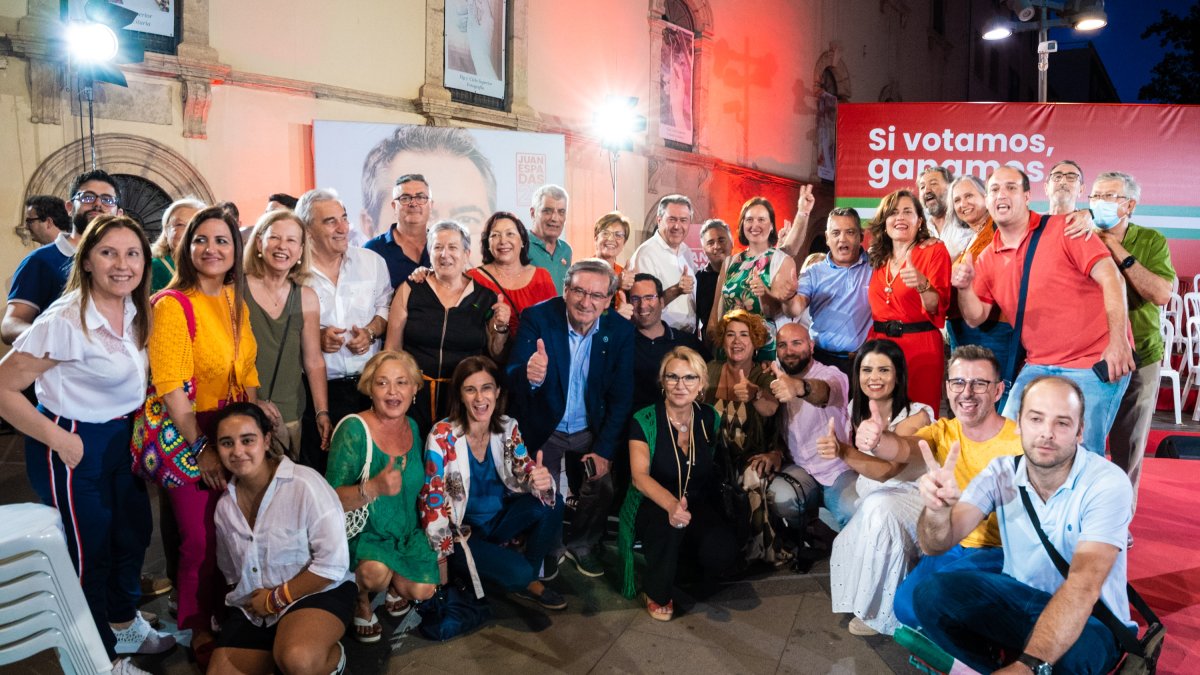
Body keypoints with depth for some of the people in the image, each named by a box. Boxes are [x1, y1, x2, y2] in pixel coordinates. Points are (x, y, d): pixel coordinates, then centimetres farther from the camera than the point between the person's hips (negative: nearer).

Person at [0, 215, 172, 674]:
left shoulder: (139, 311, -2)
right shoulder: (65, 321, -25)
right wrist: (59, 439, -21)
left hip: (122, 438, 7)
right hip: (74, 447, -7)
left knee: (134, 533, 21)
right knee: (88, 551, 10)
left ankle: (124, 625, 46)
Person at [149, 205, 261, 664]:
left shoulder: (235, 300, 4)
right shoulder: (172, 304, -15)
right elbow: (171, 388, -18)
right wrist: (201, 448, -18)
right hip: (188, 436, -5)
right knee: (200, 539, 3)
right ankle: (200, 630, 25)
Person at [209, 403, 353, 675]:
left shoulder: (305, 485, -19)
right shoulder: (225, 506, 3)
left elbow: (332, 564, -20)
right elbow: (231, 573, 18)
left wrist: (276, 599, -13)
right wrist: (256, 602, 3)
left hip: (319, 592, -7)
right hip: (252, 609, 7)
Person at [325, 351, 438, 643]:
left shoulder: (413, 427, 1)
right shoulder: (353, 429, -18)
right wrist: (374, 488, -39)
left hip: (407, 531, 5)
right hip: (363, 532, -5)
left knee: (424, 591, -15)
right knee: (376, 571, -33)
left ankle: (395, 584, 21)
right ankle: (361, 601, 3)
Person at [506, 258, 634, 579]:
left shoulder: (620, 330, -11)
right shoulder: (537, 318, -18)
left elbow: (621, 395, -6)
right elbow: (512, 377, -24)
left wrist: (604, 449, -11)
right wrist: (529, 375, -49)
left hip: (590, 432, 2)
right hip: (544, 430, -2)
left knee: (602, 487, -7)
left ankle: (580, 544, 25)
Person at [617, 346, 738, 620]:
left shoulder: (710, 418, 2)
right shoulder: (644, 421, -9)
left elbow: (714, 470, 11)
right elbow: (640, 476, -21)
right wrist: (671, 504, -40)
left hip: (701, 506, 3)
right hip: (653, 506, -2)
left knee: (722, 554, -27)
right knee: (668, 522, -37)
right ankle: (658, 594, -8)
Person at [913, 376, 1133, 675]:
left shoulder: (1108, 482, -19)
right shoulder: (1001, 472, -6)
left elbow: (1084, 586, -32)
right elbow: (936, 545, -15)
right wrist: (938, 508, -40)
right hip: (1019, 598, 4)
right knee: (932, 594, -23)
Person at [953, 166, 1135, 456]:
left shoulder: (1064, 228, -6)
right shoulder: (988, 258, 8)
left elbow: (1110, 278, -13)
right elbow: (976, 318, 6)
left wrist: (1118, 341, -21)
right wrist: (964, 288, -15)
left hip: (1095, 363, -5)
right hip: (1039, 366, 5)